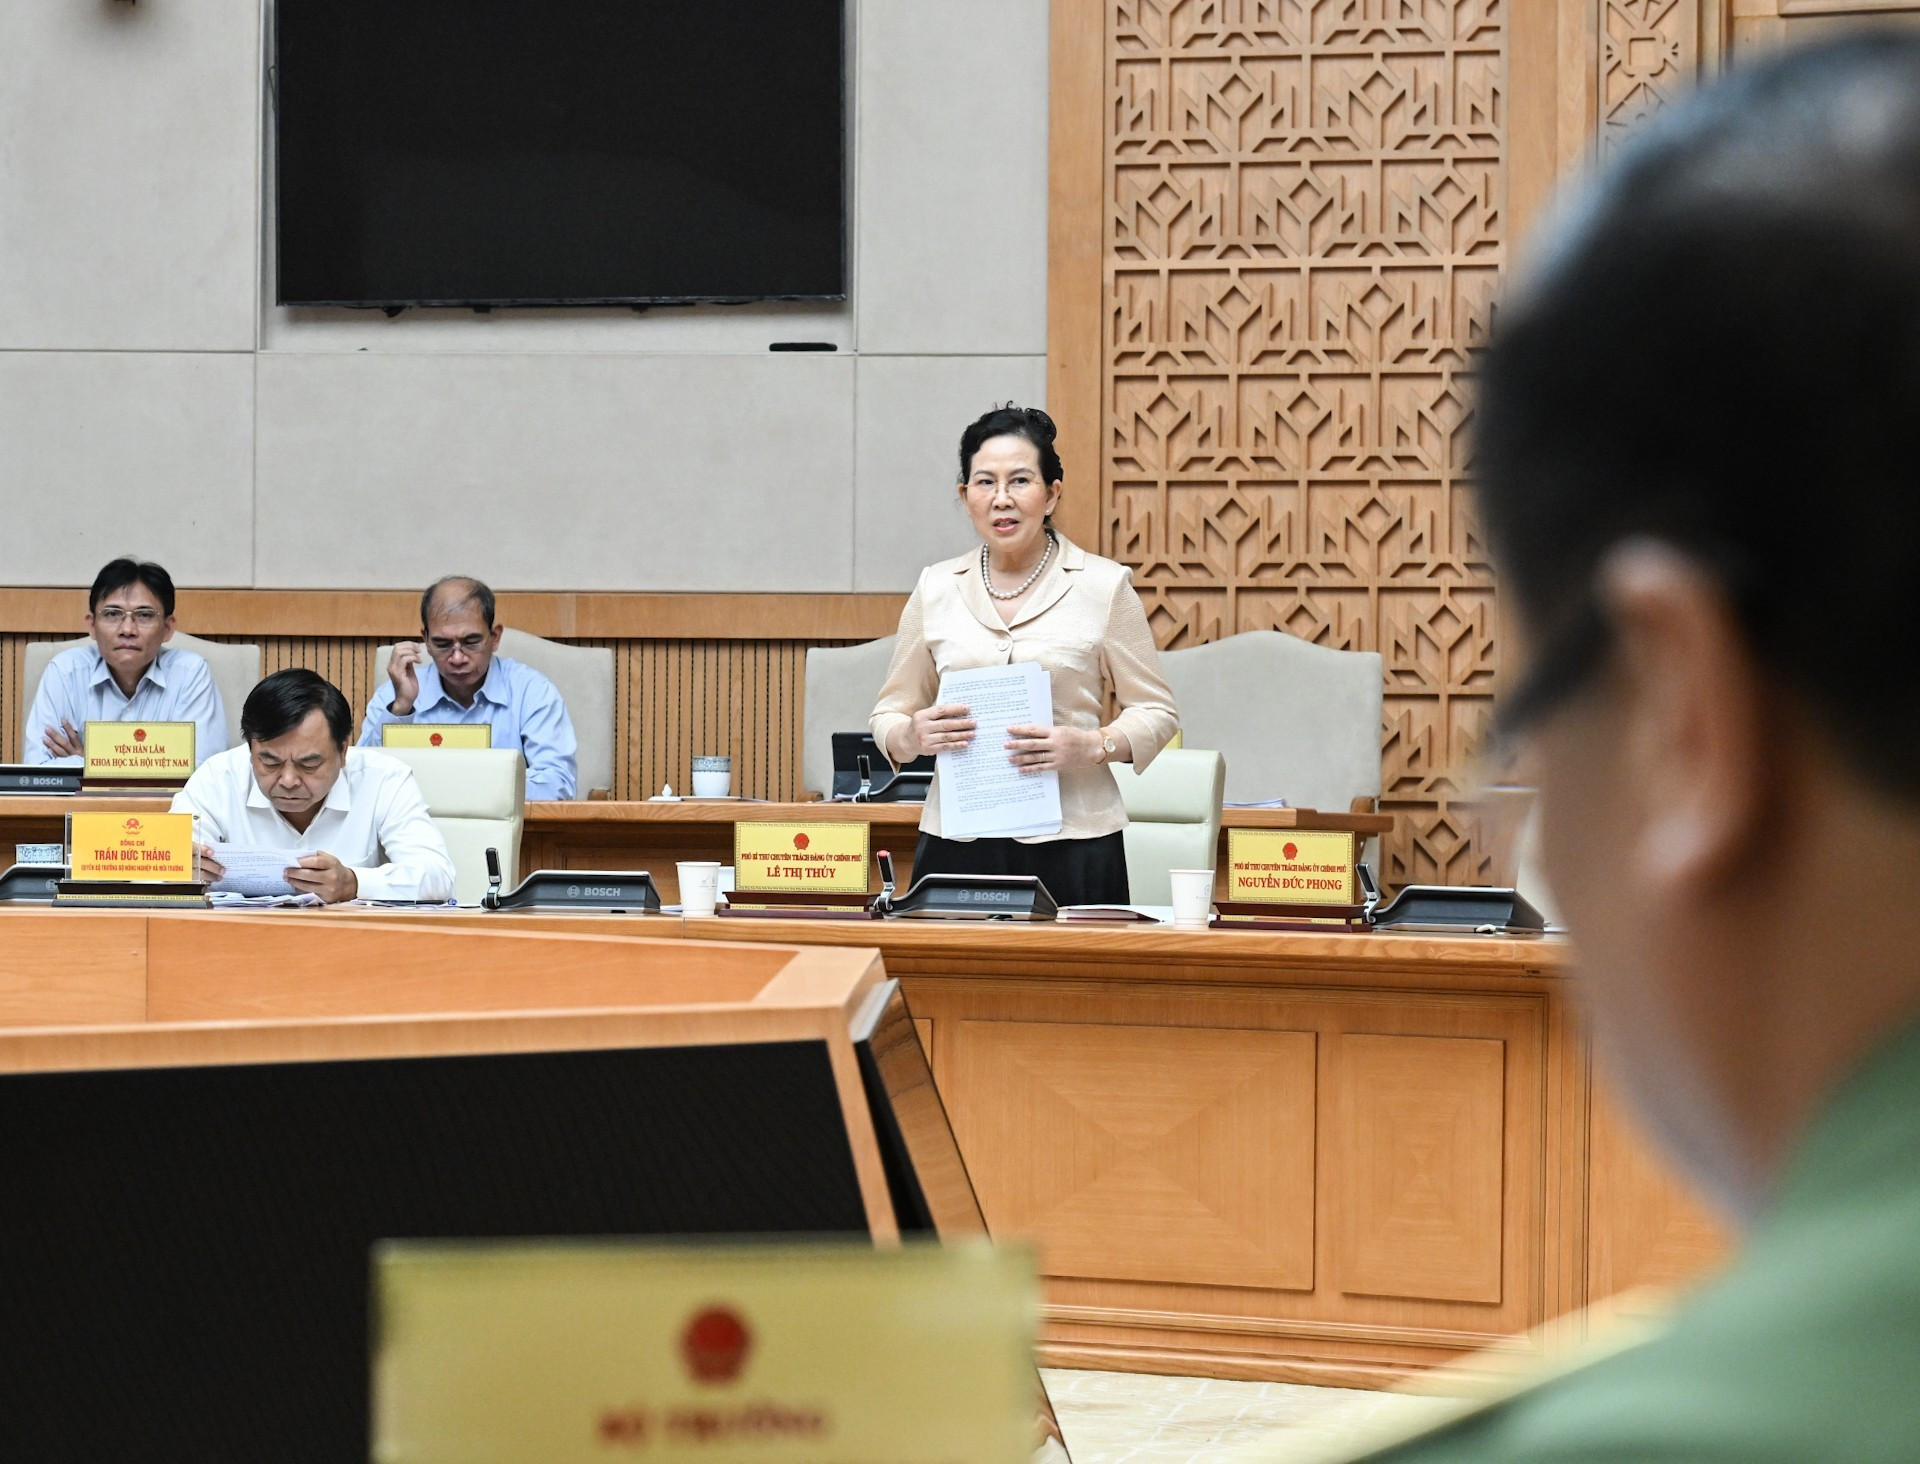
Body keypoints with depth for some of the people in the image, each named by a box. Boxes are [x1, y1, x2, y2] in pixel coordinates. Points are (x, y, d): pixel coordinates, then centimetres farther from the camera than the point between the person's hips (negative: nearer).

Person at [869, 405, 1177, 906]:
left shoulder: (1104, 585, 2)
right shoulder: (935, 588, 10)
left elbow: (1156, 713, 4)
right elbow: (889, 716, 14)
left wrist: (1093, 746, -15)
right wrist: (913, 734, -9)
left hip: (1069, 845, -2)